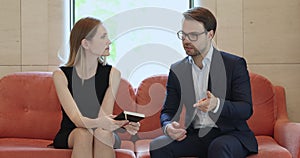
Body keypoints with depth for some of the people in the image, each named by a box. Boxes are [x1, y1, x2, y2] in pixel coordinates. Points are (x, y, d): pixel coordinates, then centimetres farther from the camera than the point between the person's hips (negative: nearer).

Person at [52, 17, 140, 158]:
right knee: (83, 134, -33)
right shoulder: (61, 75, -10)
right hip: (69, 136, -1)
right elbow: (76, 118, -20)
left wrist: (123, 123, -38)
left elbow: (104, 116, -15)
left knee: (103, 134, -32)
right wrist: (98, 122, -42)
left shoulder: (112, 74, -6)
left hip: (105, 135, 1)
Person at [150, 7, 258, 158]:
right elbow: (168, 111, 10)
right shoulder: (177, 70, 11)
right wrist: (168, 127, -15)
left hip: (229, 134, -3)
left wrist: (217, 105, -28)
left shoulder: (235, 64, -1)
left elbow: (246, 109, -8)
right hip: (192, 135, 3)